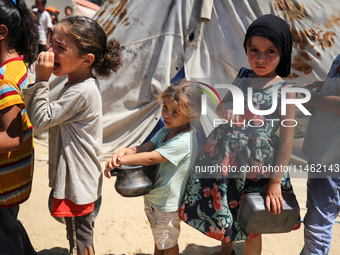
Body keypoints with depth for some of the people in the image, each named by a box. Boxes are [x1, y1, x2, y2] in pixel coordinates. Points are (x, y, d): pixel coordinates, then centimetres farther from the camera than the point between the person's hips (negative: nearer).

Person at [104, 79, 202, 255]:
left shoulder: (184, 141, -30)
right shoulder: (165, 131, -1)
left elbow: (150, 158, -31)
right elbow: (143, 148, -6)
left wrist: (120, 160, -26)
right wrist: (122, 152, -25)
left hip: (167, 204, -8)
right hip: (152, 197, 8)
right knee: (158, 238, 28)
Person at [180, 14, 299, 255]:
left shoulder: (284, 90, -14)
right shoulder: (243, 77, 0)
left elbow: (287, 138, -12)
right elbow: (221, 108, 13)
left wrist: (275, 181, -12)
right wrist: (226, 111, -13)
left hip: (255, 166, -5)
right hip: (224, 155, 5)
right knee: (221, 209, 22)